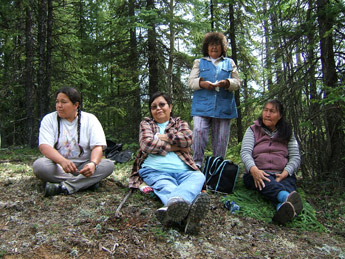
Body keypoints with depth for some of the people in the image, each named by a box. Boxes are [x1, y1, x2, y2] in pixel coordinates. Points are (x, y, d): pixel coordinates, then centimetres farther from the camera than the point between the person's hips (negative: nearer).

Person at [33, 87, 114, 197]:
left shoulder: (90, 119, 2)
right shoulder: (49, 119, 1)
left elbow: (98, 146, -8)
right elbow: (44, 147, -13)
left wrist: (93, 163, -32)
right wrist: (63, 161, -34)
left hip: (83, 166, 1)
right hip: (58, 165, 0)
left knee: (108, 165, -25)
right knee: (39, 165, -30)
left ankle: (64, 187, -35)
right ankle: (88, 182, -29)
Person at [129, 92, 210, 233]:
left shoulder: (180, 123, 27)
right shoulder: (146, 123, 23)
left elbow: (187, 139, 1)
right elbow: (147, 144, 0)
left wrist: (162, 137, 4)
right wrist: (175, 147, 2)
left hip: (183, 171, 2)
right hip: (155, 171, -1)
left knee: (198, 176, -35)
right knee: (168, 188, -38)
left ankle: (173, 205, -69)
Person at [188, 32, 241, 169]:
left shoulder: (230, 62, 20)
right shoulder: (199, 62, 18)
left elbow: (238, 83, 11)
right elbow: (191, 81, 8)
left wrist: (227, 83, -11)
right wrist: (202, 83, -13)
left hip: (223, 106, 1)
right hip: (202, 105, -1)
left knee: (221, 137, 1)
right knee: (199, 131, -18)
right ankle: (197, 163, -9)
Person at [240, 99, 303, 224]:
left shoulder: (287, 133, 16)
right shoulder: (253, 130, 12)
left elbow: (295, 157, 6)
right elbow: (245, 152, -3)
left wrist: (284, 174, -16)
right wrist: (253, 170, -26)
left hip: (283, 175, 1)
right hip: (257, 174, -1)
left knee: (287, 184, -36)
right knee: (267, 183, -38)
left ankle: (283, 208, -69)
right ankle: (288, 198, -69)